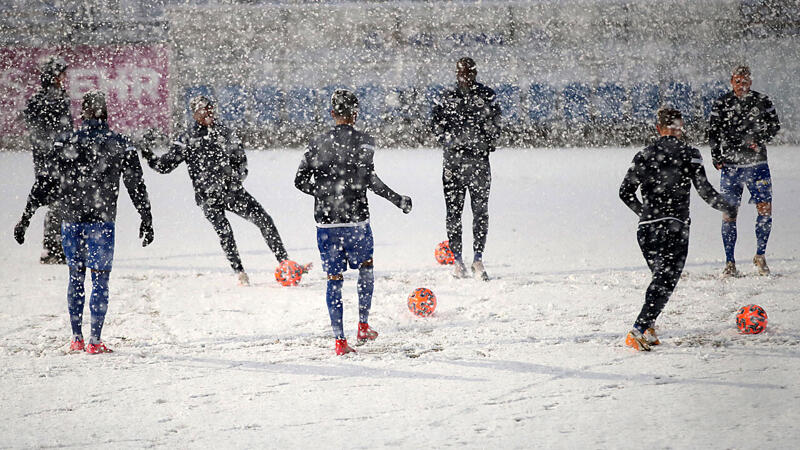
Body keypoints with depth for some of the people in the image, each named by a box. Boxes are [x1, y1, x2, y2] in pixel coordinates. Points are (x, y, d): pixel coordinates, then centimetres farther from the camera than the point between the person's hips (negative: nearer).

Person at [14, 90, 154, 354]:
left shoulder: (66, 144, 0)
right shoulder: (120, 146, -3)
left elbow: (45, 183, -1)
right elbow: (136, 186, 2)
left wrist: (26, 217, 4)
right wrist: (146, 221, 11)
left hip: (71, 219, 2)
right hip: (102, 221, -2)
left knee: (75, 277, 14)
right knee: (100, 280, 3)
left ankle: (76, 338, 15)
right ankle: (95, 341, -1)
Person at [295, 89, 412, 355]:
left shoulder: (317, 143, 4)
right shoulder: (363, 141, -6)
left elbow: (300, 181, 4)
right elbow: (368, 179, -15)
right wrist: (397, 200, -7)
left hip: (325, 221, 2)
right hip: (355, 219, -2)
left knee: (334, 279, 7)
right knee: (366, 268, 21)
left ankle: (339, 340, 5)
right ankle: (363, 326, 22)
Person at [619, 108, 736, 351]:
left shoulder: (644, 155, 10)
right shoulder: (688, 154, -2)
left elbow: (625, 192, 11)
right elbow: (704, 189, -7)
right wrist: (727, 208, 9)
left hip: (646, 228, 5)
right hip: (674, 226, -5)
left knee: (661, 277, 21)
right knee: (666, 280, -5)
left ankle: (647, 327, 11)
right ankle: (639, 330, -20)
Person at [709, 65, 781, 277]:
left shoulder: (762, 101, 3)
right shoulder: (721, 104, 3)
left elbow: (774, 125, 6)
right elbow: (714, 132, 5)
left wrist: (760, 140, -11)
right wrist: (716, 157, -7)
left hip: (757, 164, 0)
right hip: (730, 165, 0)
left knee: (765, 209, -7)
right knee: (729, 213, -2)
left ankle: (760, 256, 11)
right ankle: (730, 262, 7)